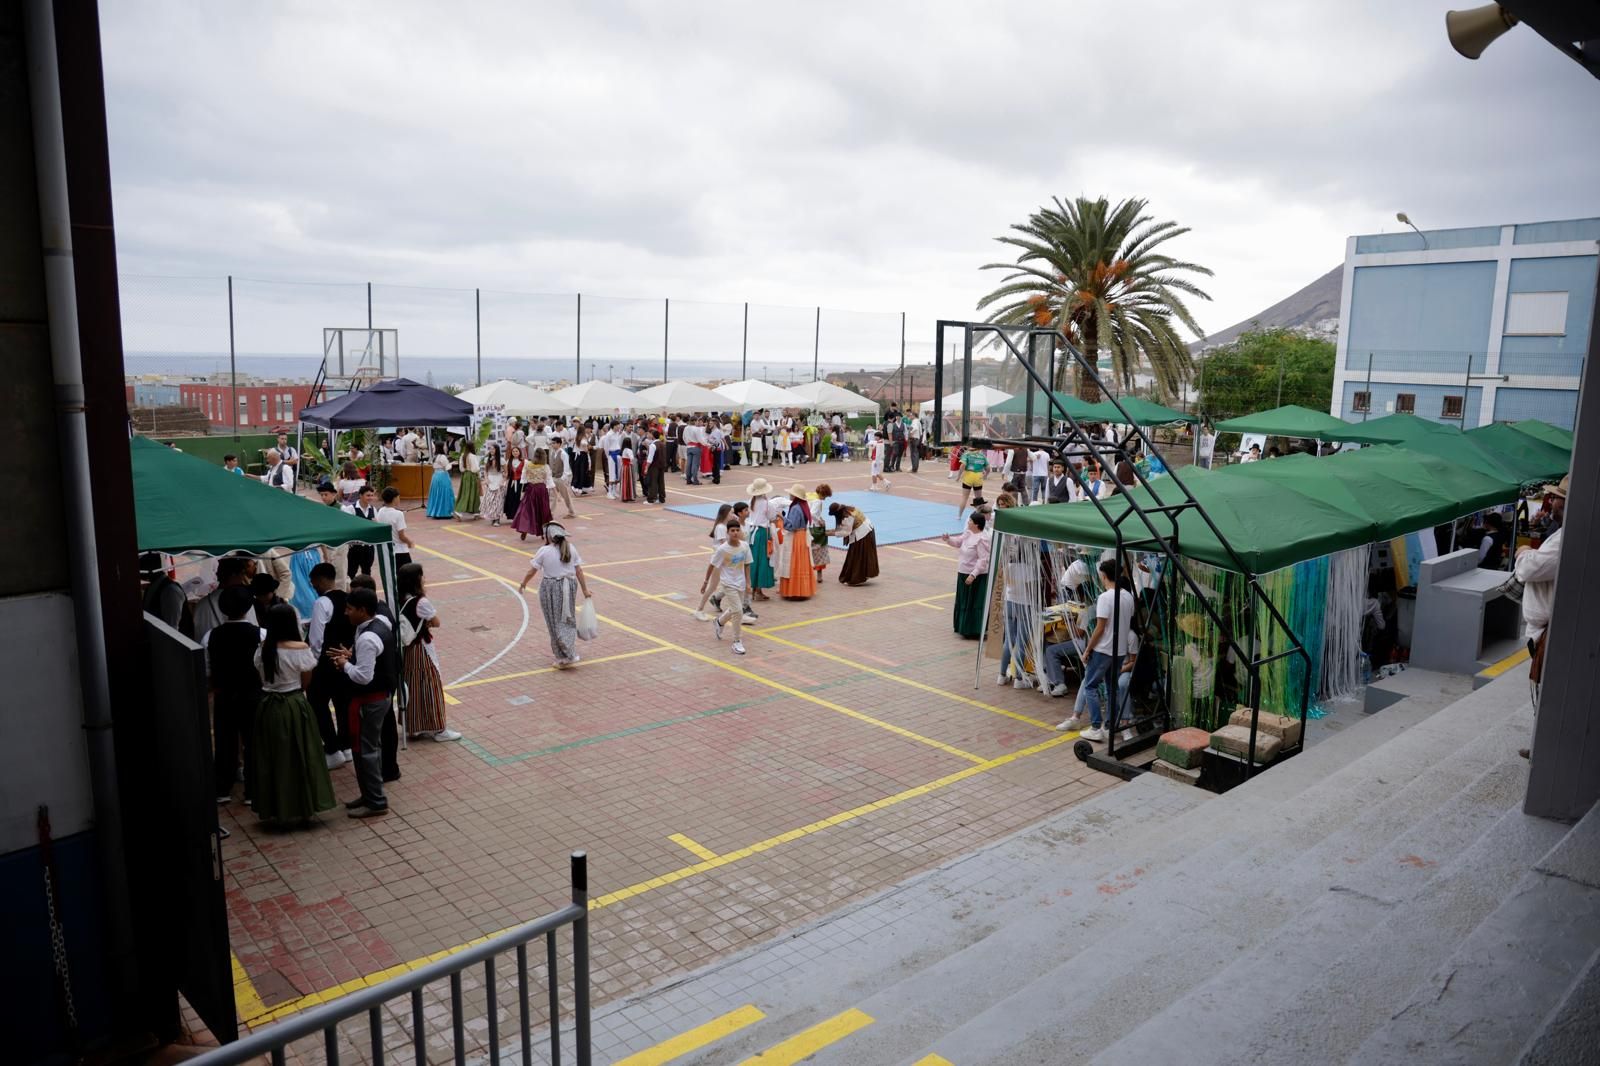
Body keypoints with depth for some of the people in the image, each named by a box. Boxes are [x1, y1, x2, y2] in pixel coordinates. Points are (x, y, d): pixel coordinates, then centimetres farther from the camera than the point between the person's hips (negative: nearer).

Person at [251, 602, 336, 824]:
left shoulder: (262, 649, -3)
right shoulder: (300, 648, -14)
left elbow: (261, 675, 5)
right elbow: (306, 680, -4)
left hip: (268, 706, 4)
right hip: (294, 706, -3)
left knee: (272, 759, 13)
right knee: (298, 757, 9)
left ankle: (275, 809, 22)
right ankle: (302, 807, 16)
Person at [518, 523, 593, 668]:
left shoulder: (544, 551, -10)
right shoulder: (571, 549, 0)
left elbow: (531, 571, -5)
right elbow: (579, 571, 1)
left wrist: (523, 584, 11)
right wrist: (585, 590, 7)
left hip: (551, 587, -4)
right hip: (569, 586, 4)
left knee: (556, 623, 5)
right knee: (568, 620, 16)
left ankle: (564, 657, 4)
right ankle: (570, 652, 22)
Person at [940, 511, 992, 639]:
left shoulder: (981, 539, -23)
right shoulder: (968, 533, 5)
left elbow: (983, 560, -25)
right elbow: (958, 543, 19)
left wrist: (973, 575, -29)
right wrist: (948, 540, -1)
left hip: (976, 576, -10)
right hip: (964, 573, 10)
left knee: (974, 603, -1)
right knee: (964, 601, 19)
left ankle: (975, 631, 9)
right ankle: (965, 627, 33)